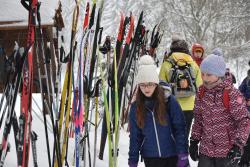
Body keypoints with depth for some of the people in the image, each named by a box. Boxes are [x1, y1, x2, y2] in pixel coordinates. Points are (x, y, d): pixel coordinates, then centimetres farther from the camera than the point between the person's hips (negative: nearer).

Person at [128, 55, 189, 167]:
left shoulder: (169, 101, -9)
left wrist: (183, 155, -16)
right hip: (150, 157, 2)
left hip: (172, 156, -2)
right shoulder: (136, 107, 0)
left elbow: (180, 129, -10)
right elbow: (135, 136, 5)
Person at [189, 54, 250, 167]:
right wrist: (194, 141, 11)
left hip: (227, 153, -5)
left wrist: (238, 146, -23)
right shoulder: (201, 92, 1)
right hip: (205, 151, 5)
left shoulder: (231, 94, -16)